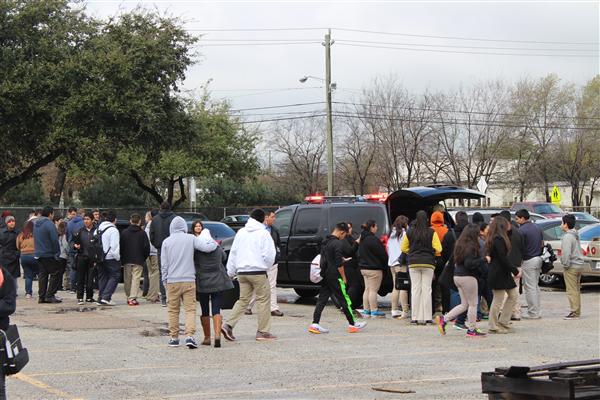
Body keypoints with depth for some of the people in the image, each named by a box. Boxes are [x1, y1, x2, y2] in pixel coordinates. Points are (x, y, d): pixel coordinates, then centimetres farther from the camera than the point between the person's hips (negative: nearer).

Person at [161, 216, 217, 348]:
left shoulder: (167, 242, 1)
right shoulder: (191, 239, -2)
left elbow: (164, 264, 3)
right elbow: (208, 247, -11)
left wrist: (164, 281, 11)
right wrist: (213, 242, 10)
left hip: (172, 281, 1)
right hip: (189, 280, -1)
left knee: (173, 310, 10)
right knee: (190, 309, 0)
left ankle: (174, 337, 15)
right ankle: (189, 335, -14)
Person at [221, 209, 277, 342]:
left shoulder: (241, 232, 10)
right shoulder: (263, 233, -7)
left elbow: (233, 253, 14)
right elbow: (269, 255, -10)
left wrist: (231, 271, 19)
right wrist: (266, 266, 10)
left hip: (242, 272, 6)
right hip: (258, 272, -6)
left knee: (243, 300, 12)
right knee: (263, 300, 4)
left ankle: (228, 325, -2)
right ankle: (263, 331, 4)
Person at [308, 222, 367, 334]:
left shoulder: (325, 242, 12)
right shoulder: (337, 244, -16)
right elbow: (339, 264, -18)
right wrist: (343, 277, -9)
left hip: (325, 276, 8)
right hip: (334, 277, -8)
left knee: (322, 300, 6)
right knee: (344, 300, 1)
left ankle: (315, 324, 1)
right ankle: (352, 324, 8)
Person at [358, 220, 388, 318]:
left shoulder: (362, 239, 11)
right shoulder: (373, 239, -19)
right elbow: (382, 253, -15)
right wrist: (385, 264, -1)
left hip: (364, 267, 9)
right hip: (373, 268, -9)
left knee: (367, 289, 13)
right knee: (373, 290, -4)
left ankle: (366, 310, 15)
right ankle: (374, 311, -1)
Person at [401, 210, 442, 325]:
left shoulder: (409, 232, 0)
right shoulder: (432, 232, -5)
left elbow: (403, 248, 7)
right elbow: (438, 249, -7)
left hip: (413, 263, 1)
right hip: (428, 263, -1)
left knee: (415, 290, 4)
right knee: (427, 290, 2)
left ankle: (415, 317, 2)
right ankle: (427, 318, 0)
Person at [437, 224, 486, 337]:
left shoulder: (459, 244, 11)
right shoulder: (471, 246, -16)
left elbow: (453, 259, 20)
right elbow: (469, 264, -24)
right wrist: (483, 260, -18)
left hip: (457, 276, 9)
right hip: (468, 277, -9)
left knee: (464, 304, 15)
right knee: (473, 304, 3)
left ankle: (444, 319, 7)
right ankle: (472, 329, 7)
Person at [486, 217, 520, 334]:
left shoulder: (493, 239, 15)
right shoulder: (499, 239, -17)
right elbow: (503, 258, -20)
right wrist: (515, 271, -14)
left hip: (503, 273, 10)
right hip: (498, 274, -10)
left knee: (513, 295, 12)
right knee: (498, 299, -3)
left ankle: (503, 322, 16)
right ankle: (494, 327, 6)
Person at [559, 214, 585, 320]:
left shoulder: (567, 237, -18)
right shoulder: (576, 235, 13)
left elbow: (566, 253, -26)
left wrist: (565, 264, -14)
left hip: (571, 267, -10)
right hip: (579, 265, 10)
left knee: (572, 290, -5)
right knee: (576, 290, 15)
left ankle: (575, 312, -4)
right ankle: (577, 311, 21)